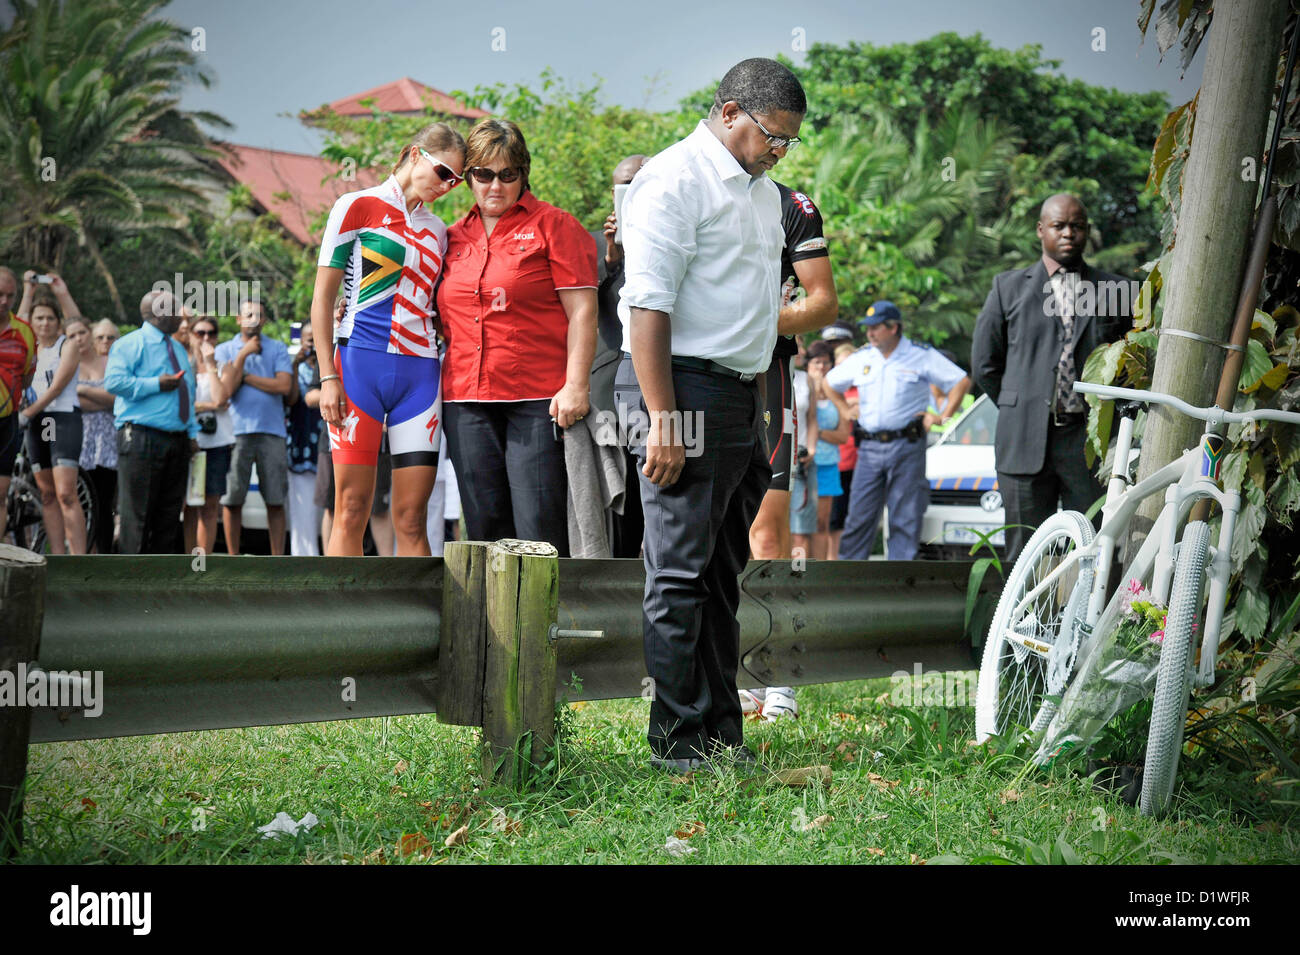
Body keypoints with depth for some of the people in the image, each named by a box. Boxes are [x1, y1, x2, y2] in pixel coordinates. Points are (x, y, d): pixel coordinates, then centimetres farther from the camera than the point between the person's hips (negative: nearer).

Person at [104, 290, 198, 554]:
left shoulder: (178, 349, 22)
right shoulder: (131, 344, -3)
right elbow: (113, 382, -16)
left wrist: (192, 433, 15)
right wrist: (155, 384, -15)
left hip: (177, 440, 8)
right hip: (142, 438, -8)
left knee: (169, 512, 8)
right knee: (137, 512, -8)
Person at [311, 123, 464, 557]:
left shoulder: (437, 230, 19)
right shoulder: (358, 207, 4)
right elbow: (323, 298, 0)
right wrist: (328, 376, -8)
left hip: (420, 373, 5)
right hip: (361, 363, -4)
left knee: (411, 517, 0)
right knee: (352, 510, -7)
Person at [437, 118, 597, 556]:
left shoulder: (552, 225, 2)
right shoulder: (454, 237, 17)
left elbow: (582, 310, -4)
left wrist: (576, 385, -12)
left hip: (540, 400, -5)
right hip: (467, 400, 5)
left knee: (539, 527, -8)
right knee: (485, 527, 5)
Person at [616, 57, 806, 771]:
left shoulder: (764, 191, 19)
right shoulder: (675, 179, -11)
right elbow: (648, 305, -17)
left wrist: (761, 406, 21)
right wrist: (662, 420, -22)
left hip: (741, 397, 9)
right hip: (684, 390, -9)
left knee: (722, 574, 12)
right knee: (680, 576, -5)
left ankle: (722, 733, 18)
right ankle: (678, 742, 0)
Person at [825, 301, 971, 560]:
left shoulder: (922, 356, 1)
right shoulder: (861, 359, 12)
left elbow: (962, 382, 5)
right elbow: (831, 383, 28)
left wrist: (943, 417, -1)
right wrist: (846, 412, 17)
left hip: (907, 447, -3)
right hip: (870, 448, 3)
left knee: (905, 518, -2)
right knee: (860, 516, 0)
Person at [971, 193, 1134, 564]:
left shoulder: (1115, 290, 11)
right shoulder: (1009, 287, 11)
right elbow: (984, 363, 14)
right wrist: (1021, 410, 10)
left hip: (1091, 440, 0)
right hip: (1025, 444, 0)